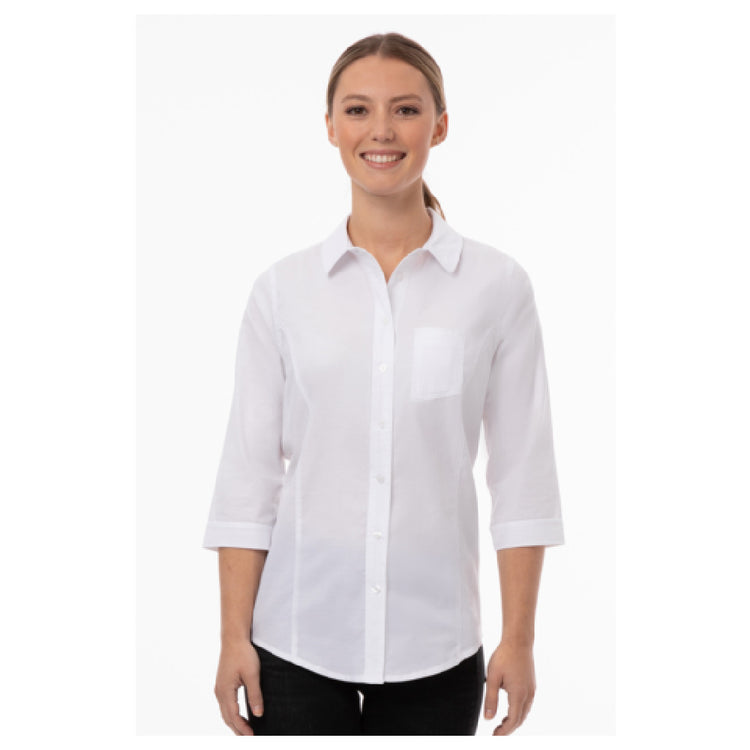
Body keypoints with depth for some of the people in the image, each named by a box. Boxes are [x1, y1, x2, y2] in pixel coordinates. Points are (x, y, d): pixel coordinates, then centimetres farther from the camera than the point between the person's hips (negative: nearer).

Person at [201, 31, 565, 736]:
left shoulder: (497, 285, -1)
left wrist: (518, 639, -2)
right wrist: (234, 636, -2)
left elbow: (522, 472, 0)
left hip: (435, 644, 0)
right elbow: (248, 468, 2)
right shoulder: (282, 288, 1)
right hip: (300, 638, 1)